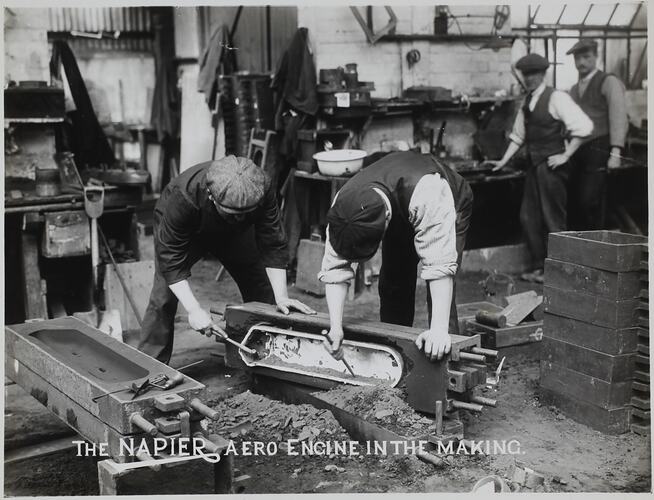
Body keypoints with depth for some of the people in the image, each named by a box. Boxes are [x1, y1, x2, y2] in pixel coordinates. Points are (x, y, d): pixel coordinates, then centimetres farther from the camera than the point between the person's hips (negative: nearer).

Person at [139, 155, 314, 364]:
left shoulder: (262, 190, -36)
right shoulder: (183, 197, -43)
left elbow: (273, 246, -26)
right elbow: (171, 257, -36)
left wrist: (281, 296, -32)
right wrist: (193, 309, -41)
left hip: (233, 233, 3)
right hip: (179, 230, -3)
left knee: (262, 291, -3)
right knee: (164, 295, -18)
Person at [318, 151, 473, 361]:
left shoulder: (427, 194, -48)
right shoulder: (342, 203, -33)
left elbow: (440, 264, -50)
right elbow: (334, 267, -30)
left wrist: (439, 330, -54)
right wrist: (335, 328, -38)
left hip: (452, 206, -4)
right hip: (398, 215, 4)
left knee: (440, 288, -18)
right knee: (392, 284, -3)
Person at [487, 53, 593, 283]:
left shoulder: (556, 98, -11)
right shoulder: (527, 101, 12)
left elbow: (584, 126, -17)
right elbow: (518, 135, 20)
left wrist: (565, 155, -15)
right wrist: (504, 161, 14)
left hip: (552, 165, -8)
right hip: (534, 165, 8)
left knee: (553, 219, 0)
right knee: (528, 217, 10)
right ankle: (538, 267, 21)